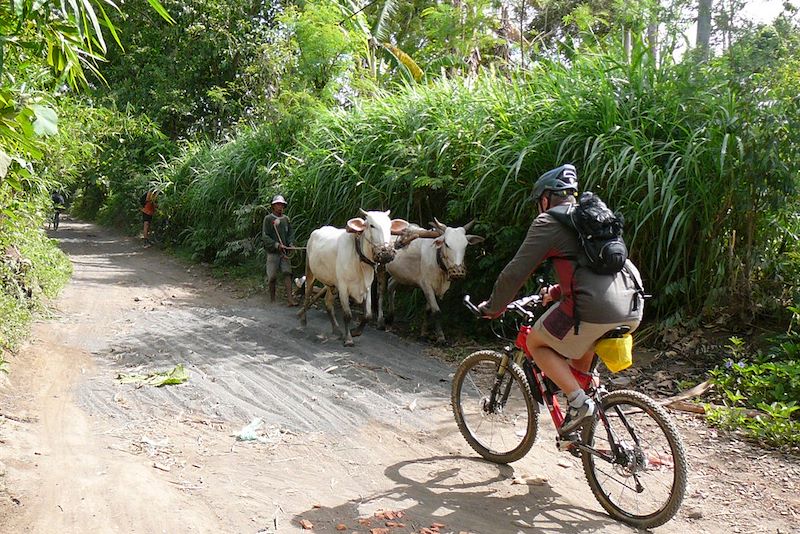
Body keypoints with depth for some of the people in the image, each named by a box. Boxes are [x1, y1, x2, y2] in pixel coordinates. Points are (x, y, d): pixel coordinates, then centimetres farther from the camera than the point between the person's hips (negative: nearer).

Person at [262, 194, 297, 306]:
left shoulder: (286, 219, 12)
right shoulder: (268, 218, -1)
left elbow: (291, 233, 13)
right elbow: (265, 236, -6)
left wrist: (291, 243, -6)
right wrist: (276, 245, -16)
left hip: (285, 252, 3)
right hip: (272, 252, -3)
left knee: (287, 273, -8)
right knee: (272, 276, 0)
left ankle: (290, 298, -12)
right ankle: (272, 299, 16)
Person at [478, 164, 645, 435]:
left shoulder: (548, 222, 4)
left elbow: (515, 272, 1)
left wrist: (493, 307, 14)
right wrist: (557, 292, 46)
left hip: (595, 309, -8)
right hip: (633, 309, 8)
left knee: (537, 343, 13)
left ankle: (579, 402, 0)